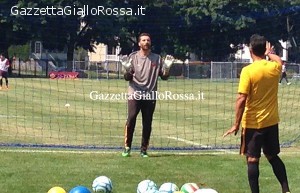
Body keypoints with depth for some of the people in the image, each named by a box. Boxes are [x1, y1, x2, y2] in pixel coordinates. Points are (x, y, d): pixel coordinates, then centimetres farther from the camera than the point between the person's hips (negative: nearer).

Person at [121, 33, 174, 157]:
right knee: (131, 119, -14)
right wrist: (127, 69, -18)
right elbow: (127, 78, 3)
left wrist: (167, 67, -10)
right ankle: (127, 147, -5)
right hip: (134, 95, -2)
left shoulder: (157, 58, 9)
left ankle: (144, 150, 11)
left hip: (150, 96, 2)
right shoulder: (133, 57, 5)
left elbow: (164, 77, 9)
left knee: (147, 124, 1)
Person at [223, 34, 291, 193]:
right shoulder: (274, 67, -2)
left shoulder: (248, 71, -16)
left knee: (252, 160, 3)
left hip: (253, 123, -5)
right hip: (271, 121, 5)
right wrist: (269, 53, 43)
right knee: (273, 157, 18)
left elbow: (241, 99, -19)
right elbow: (278, 60, 26)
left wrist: (236, 124, -14)